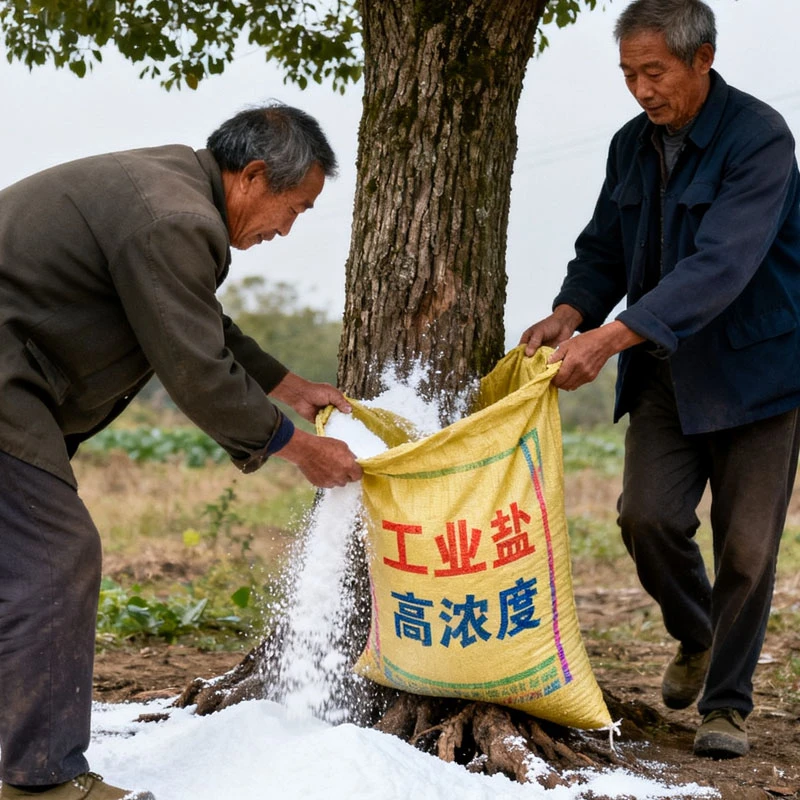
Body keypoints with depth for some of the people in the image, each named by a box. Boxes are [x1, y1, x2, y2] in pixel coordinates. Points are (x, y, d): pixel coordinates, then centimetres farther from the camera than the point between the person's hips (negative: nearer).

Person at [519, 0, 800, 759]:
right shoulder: (631, 146, 5)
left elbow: (722, 266, -29)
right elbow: (604, 250, 11)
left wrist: (611, 336, -35)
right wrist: (570, 313, -12)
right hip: (665, 370, 5)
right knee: (647, 515, -8)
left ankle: (726, 703, 16)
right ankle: (695, 636, 21)